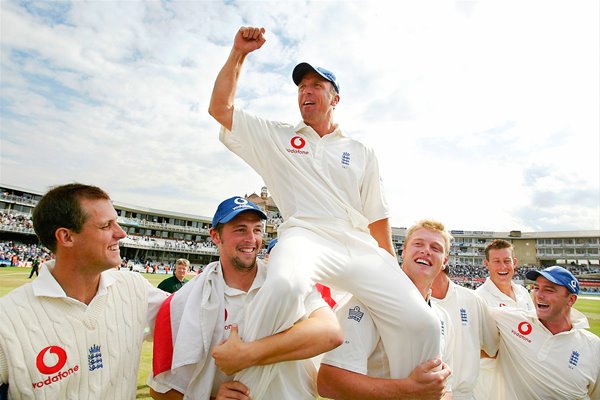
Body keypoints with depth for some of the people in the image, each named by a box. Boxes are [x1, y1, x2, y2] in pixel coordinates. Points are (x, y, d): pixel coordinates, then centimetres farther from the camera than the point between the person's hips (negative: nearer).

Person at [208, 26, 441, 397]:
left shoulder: (362, 153, 22)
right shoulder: (277, 137, 20)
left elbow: (378, 220, 19)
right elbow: (220, 108, 15)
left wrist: (394, 273, 14)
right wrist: (239, 53, 11)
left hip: (361, 248, 3)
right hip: (304, 236, -2)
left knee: (422, 323, -18)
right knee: (284, 285, -39)